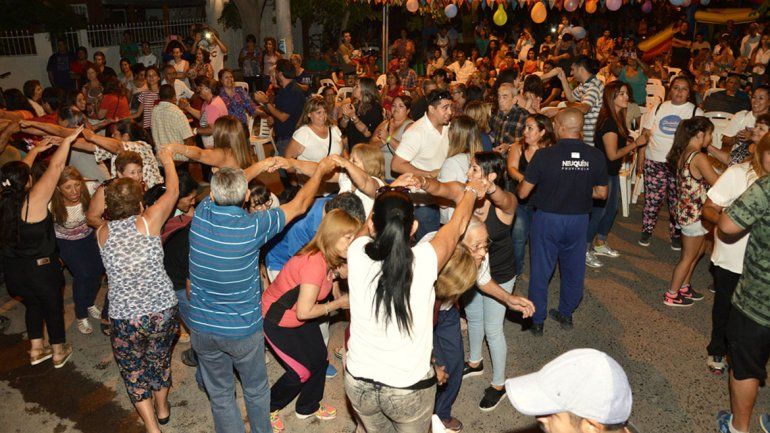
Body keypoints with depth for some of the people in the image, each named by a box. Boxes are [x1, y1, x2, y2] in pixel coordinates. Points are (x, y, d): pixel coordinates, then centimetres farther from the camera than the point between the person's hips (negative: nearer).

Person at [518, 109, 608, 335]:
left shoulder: (544, 155, -19)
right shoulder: (596, 156, -9)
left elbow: (523, 192, -13)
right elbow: (601, 193, 1)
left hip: (547, 218, -3)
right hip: (579, 219, 3)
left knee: (541, 270, 12)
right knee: (574, 269, 20)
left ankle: (537, 320, 23)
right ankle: (566, 314, 36)